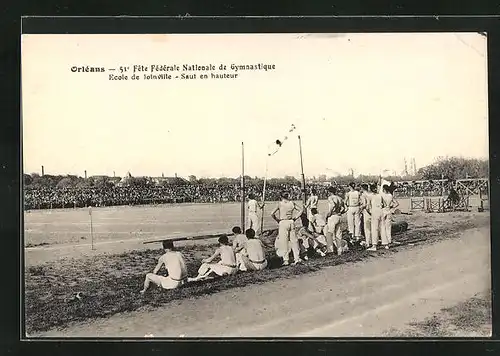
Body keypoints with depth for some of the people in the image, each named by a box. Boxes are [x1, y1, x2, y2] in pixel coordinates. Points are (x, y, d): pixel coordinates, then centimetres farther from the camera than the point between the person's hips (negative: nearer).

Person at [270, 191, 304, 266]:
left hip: (283, 223, -4)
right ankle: (297, 258, 12)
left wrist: (277, 220, 1)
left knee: (284, 242, 2)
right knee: (294, 240, 11)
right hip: (291, 222, 4)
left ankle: (286, 260, 3)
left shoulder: (280, 204, -7)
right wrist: (295, 218, 11)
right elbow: (301, 210, 11)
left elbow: (272, 214, -13)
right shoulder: (292, 203, 4)